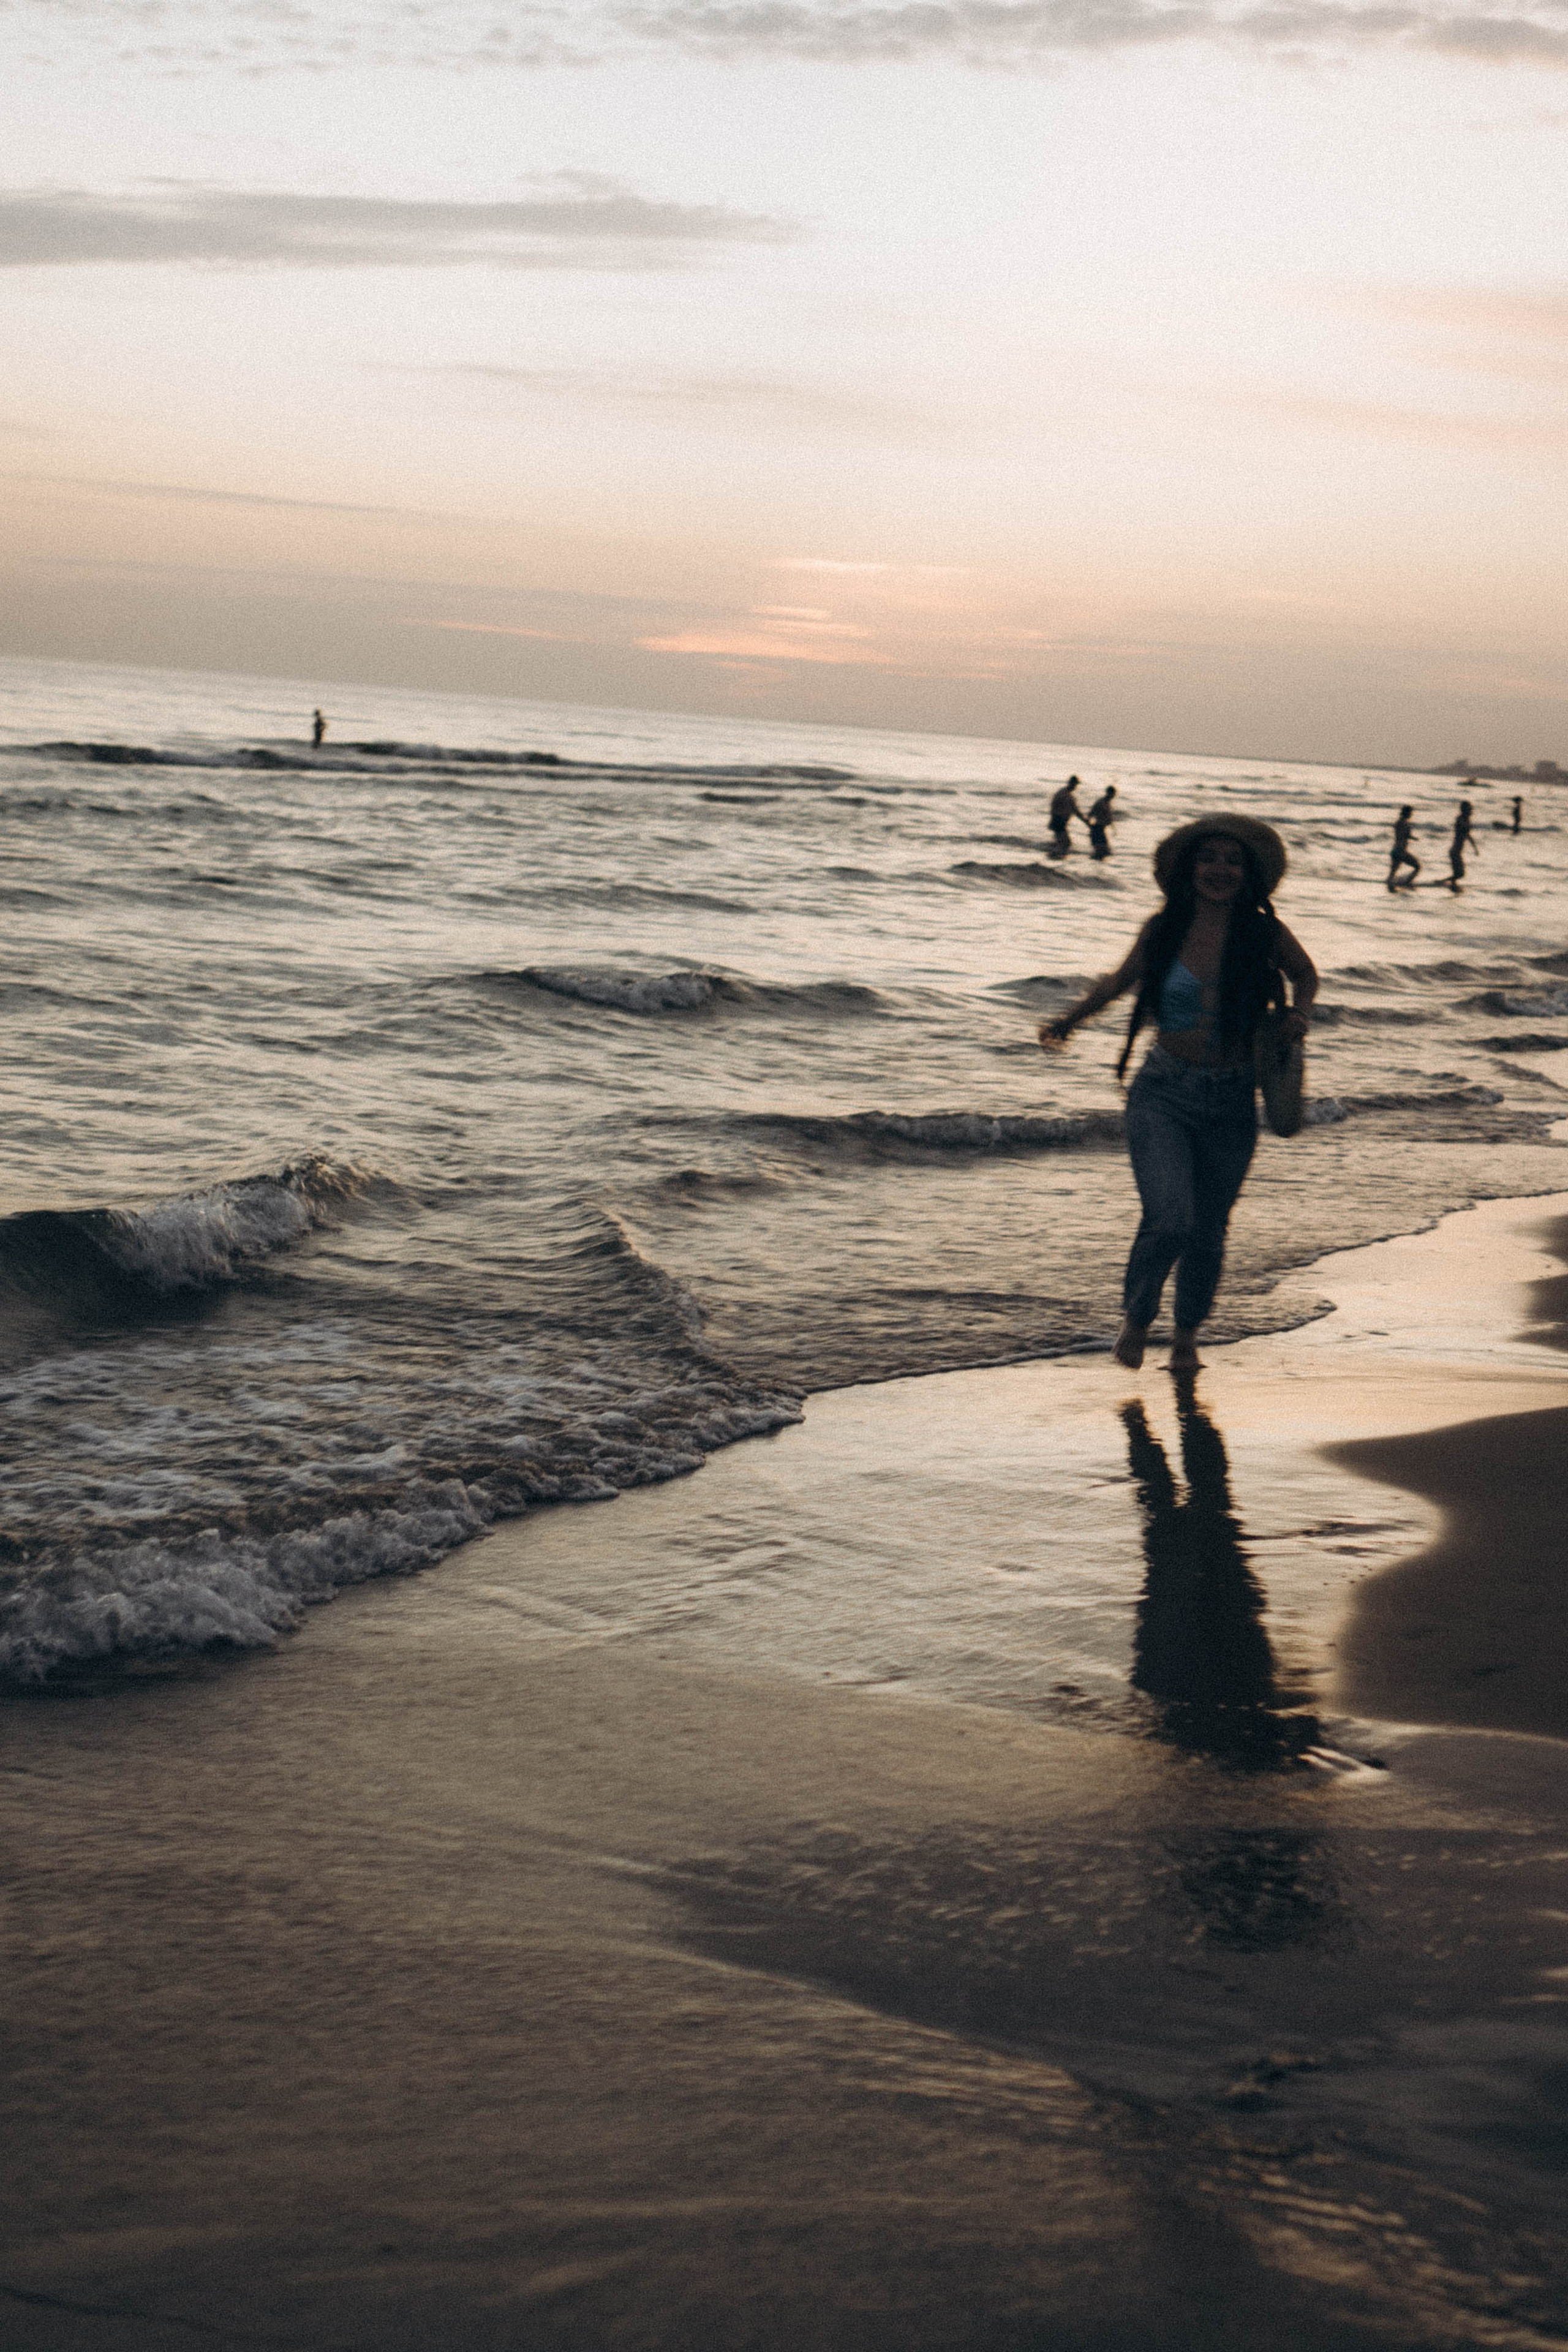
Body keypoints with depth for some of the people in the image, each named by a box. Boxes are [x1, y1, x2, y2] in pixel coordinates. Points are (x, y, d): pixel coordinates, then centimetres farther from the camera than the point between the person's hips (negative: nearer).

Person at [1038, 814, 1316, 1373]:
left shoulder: (1264, 933, -3)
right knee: (1170, 1218, -18)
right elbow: (1121, 980, 16)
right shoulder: (1164, 930, -3)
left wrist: (1298, 1014, -2)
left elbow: (1305, 975, 17)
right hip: (1164, 1094, -1)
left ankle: (1187, 1331, 36)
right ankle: (1136, 1318, 10)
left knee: (1208, 1230, 10)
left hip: (1232, 1102, 2)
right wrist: (1069, 1021, 6)